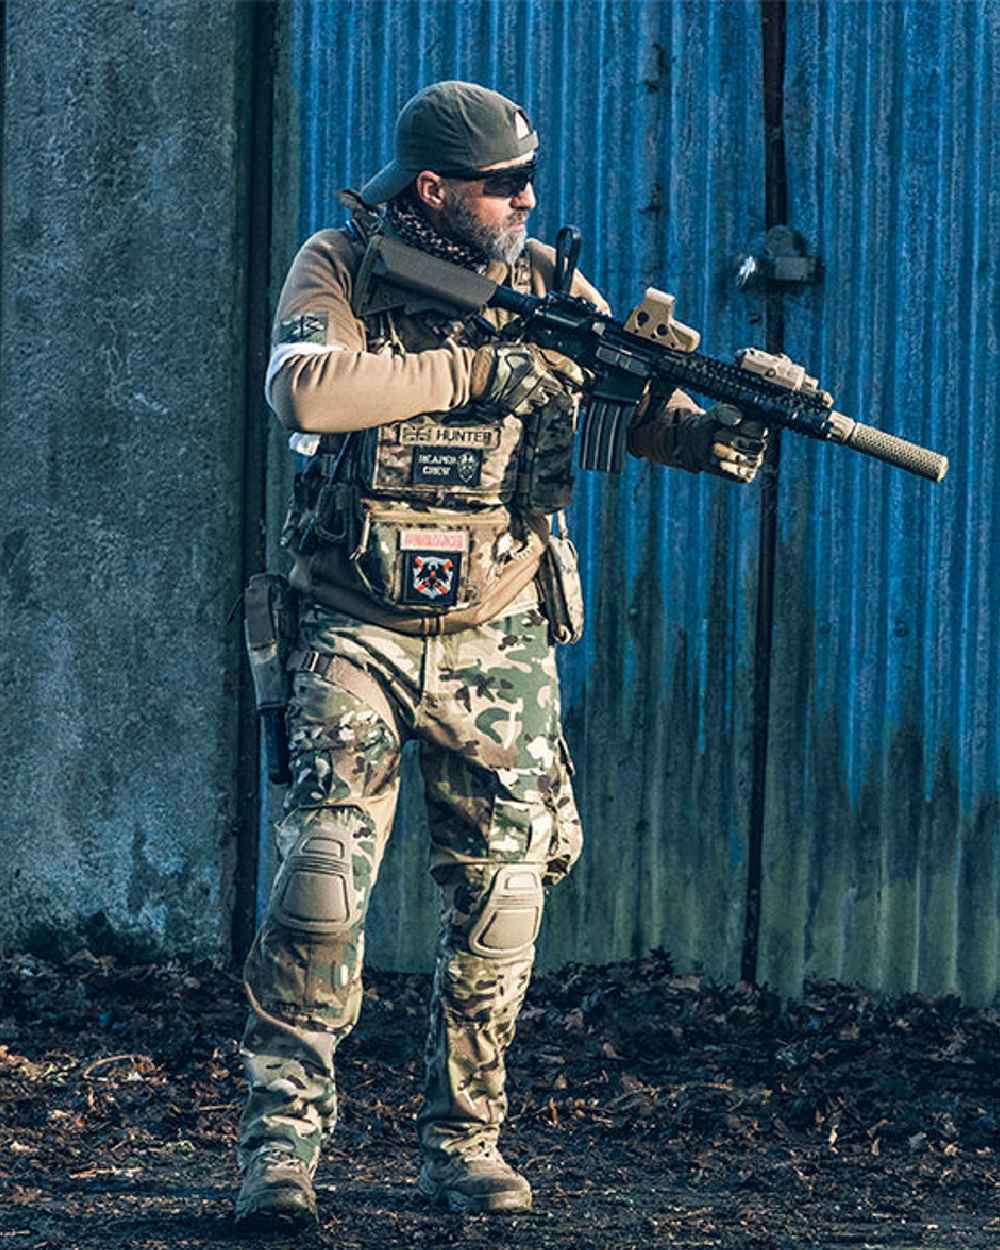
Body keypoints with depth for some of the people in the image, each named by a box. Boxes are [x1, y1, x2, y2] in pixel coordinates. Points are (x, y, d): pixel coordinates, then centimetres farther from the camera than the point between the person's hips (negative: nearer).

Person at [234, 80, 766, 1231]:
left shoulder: (546, 285, 2)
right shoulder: (341, 266, -7)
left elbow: (643, 402, -4)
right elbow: (304, 390, -25)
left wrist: (711, 432, -26)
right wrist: (468, 371, -23)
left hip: (498, 647, 3)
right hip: (357, 633, -3)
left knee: (501, 899, 3)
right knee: (323, 872, -15)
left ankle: (462, 1138, 16)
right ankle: (281, 1135, -9)